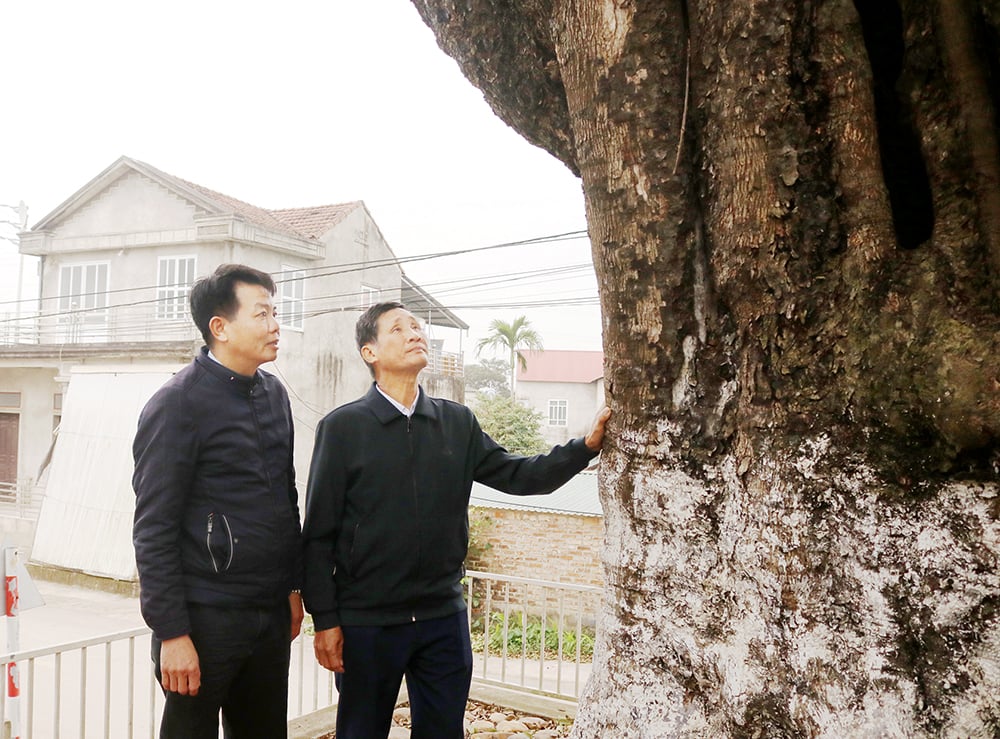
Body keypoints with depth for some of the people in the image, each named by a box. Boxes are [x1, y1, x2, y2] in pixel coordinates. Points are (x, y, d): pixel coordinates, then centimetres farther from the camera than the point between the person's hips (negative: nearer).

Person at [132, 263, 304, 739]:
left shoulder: (274, 394, 7)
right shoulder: (178, 404, -12)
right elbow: (153, 529, -13)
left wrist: (293, 587, 14)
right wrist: (172, 633, -14)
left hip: (271, 612, 6)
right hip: (207, 618, -6)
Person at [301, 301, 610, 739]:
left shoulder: (458, 423, 4)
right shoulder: (343, 427, -7)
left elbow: (516, 475, 0)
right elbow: (319, 534, -6)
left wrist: (587, 446, -14)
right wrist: (325, 620, -8)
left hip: (444, 619, 3)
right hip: (367, 622, -3)